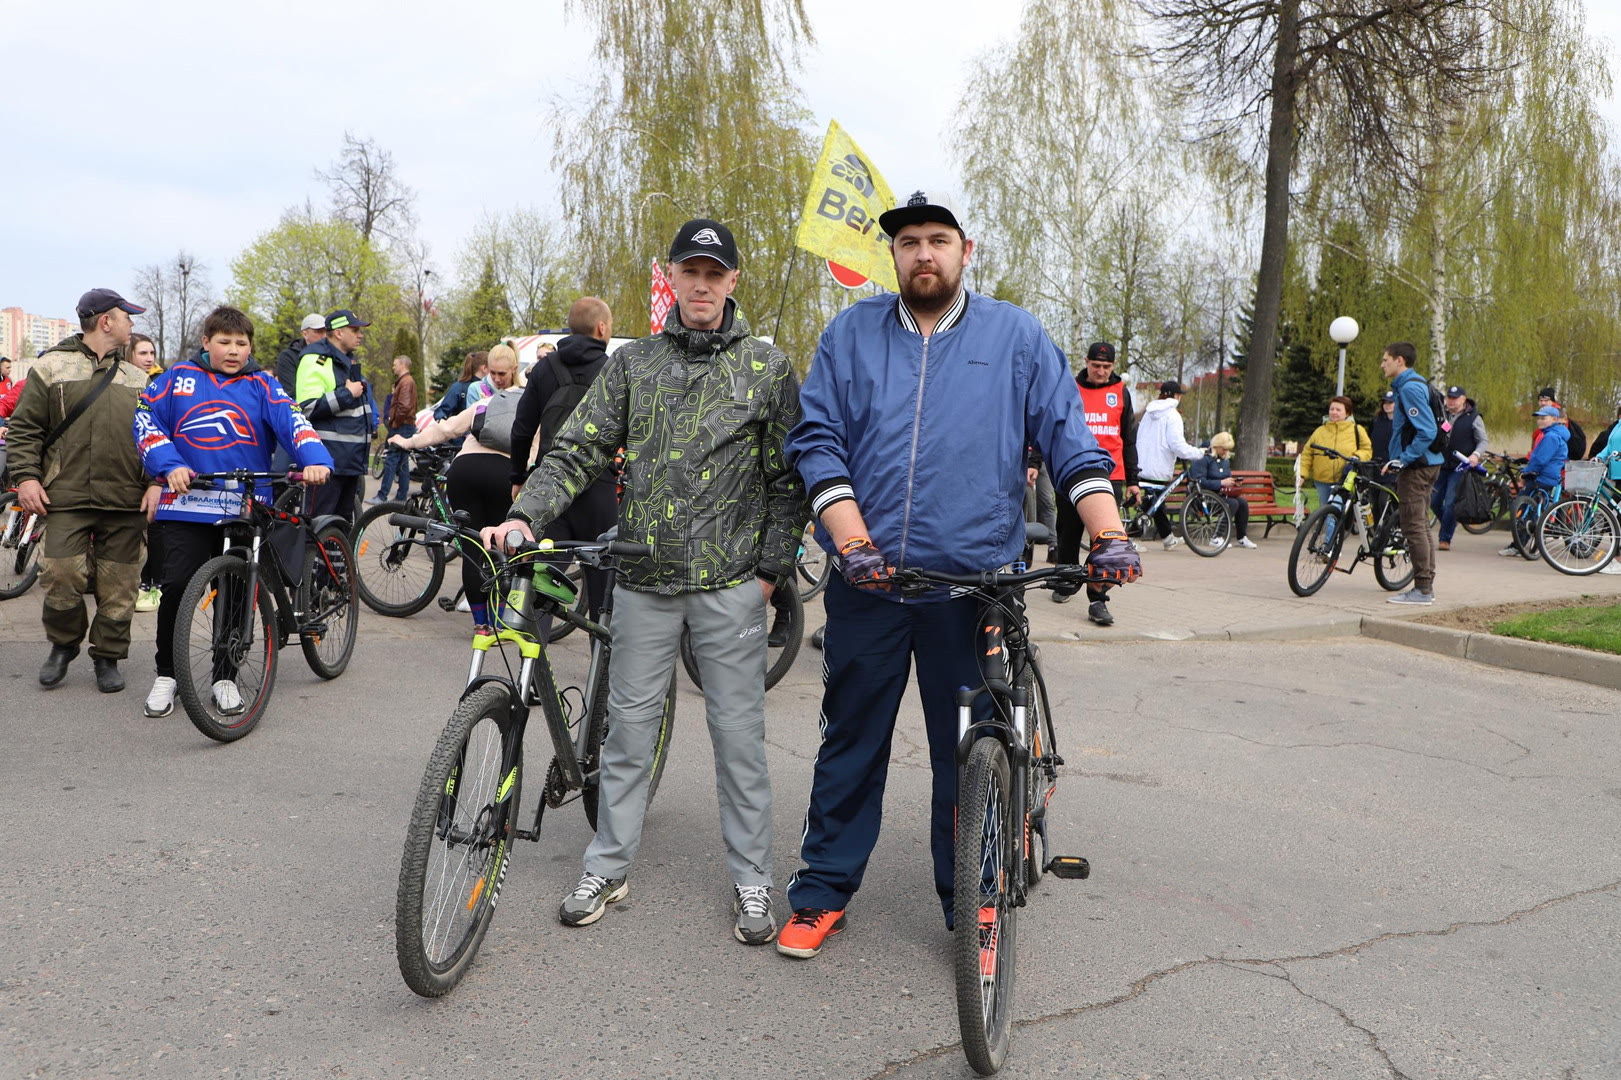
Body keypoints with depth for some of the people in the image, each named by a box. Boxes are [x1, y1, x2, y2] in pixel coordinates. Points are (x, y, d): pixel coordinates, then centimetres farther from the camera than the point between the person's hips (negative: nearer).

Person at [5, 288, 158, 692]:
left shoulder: (138, 379, 17)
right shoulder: (51, 368, 7)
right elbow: (23, 429, 5)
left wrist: (156, 482, 2)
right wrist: (26, 476, -7)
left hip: (126, 504, 3)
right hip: (66, 498, -2)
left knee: (119, 585, 3)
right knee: (62, 575, -10)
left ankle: (108, 658, 18)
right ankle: (63, 645, 16)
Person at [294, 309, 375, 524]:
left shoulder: (349, 361, 19)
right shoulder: (316, 360, -10)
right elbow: (308, 407, -21)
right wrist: (348, 394, -17)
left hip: (352, 457, 9)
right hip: (328, 458, -9)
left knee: (344, 521, 16)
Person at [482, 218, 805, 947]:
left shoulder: (767, 367, 2)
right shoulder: (633, 363, 6)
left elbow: (788, 477, 3)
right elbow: (576, 450, 1)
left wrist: (771, 567, -2)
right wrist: (525, 516, -14)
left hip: (730, 583, -2)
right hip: (643, 579, 2)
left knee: (738, 732, 4)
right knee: (629, 725, 10)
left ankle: (751, 880, 18)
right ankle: (609, 867, 25)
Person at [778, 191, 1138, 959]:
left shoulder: (1016, 336, 7)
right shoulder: (851, 333, 8)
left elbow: (1068, 439, 3)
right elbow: (817, 441, 1)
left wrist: (1108, 534, -11)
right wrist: (853, 541, -11)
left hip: (972, 578, -1)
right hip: (867, 578, 1)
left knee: (970, 751, 7)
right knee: (851, 741, 10)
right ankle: (822, 891, 25)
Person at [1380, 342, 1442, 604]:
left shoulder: (1410, 388, -16)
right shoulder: (1415, 385, 16)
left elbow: (1427, 431, -23)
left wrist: (1402, 460, -20)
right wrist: (1400, 458, 19)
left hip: (1416, 466, -11)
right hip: (1426, 463, 11)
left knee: (1414, 527, -8)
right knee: (1422, 526, 14)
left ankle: (1422, 590, -5)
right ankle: (1427, 584, 20)